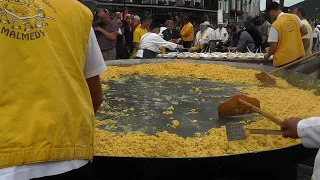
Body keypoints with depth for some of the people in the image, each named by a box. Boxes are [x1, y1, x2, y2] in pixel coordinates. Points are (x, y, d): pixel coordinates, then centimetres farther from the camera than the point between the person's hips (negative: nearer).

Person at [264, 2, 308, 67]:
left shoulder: (275, 25, -17)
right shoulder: (294, 17, 1)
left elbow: (273, 47, -14)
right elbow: (305, 31, 10)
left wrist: (267, 55, 4)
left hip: (283, 59, -6)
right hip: (298, 55, 6)